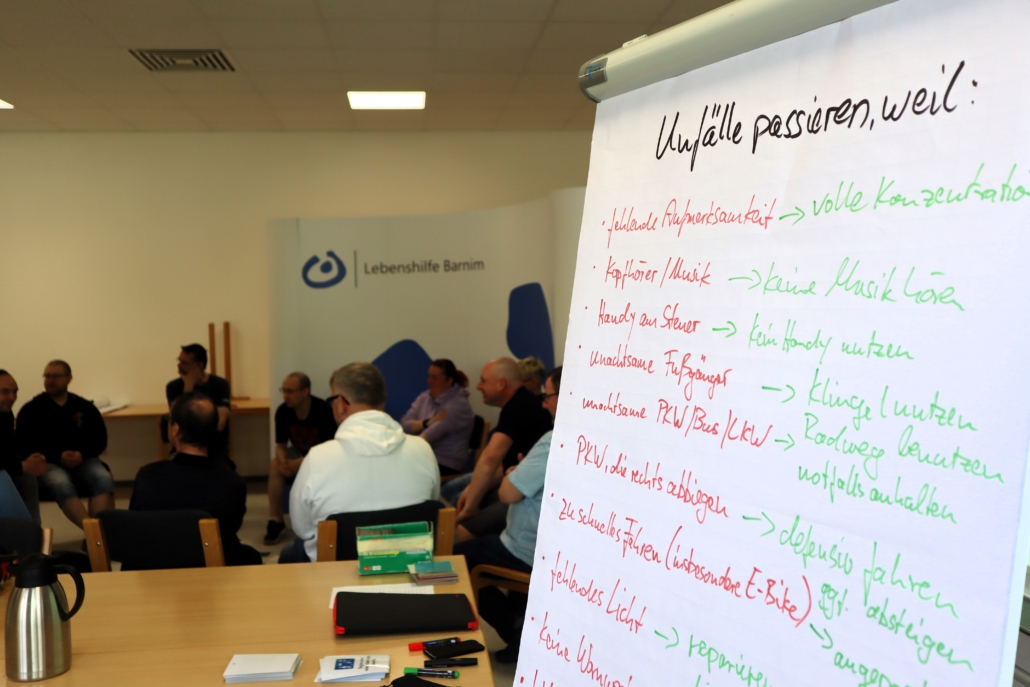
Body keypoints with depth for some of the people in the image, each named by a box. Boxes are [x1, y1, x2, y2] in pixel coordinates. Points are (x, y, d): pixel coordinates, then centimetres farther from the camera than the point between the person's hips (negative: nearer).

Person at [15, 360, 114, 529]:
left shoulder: (85, 407, 14)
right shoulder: (31, 410, 7)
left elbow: (100, 439, 12)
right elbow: (23, 446, 0)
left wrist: (82, 454, -11)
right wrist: (58, 457, -13)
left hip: (83, 461, 2)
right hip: (49, 463, -2)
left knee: (104, 480, -30)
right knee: (61, 484, -37)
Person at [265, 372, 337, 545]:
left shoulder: (323, 411, -28)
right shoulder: (282, 411, -15)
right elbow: (280, 445, -6)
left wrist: (300, 463, -37)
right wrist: (283, 461, -30)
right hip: (298, 452, 4)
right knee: (275, 465, -23)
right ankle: (275, 520, -13)